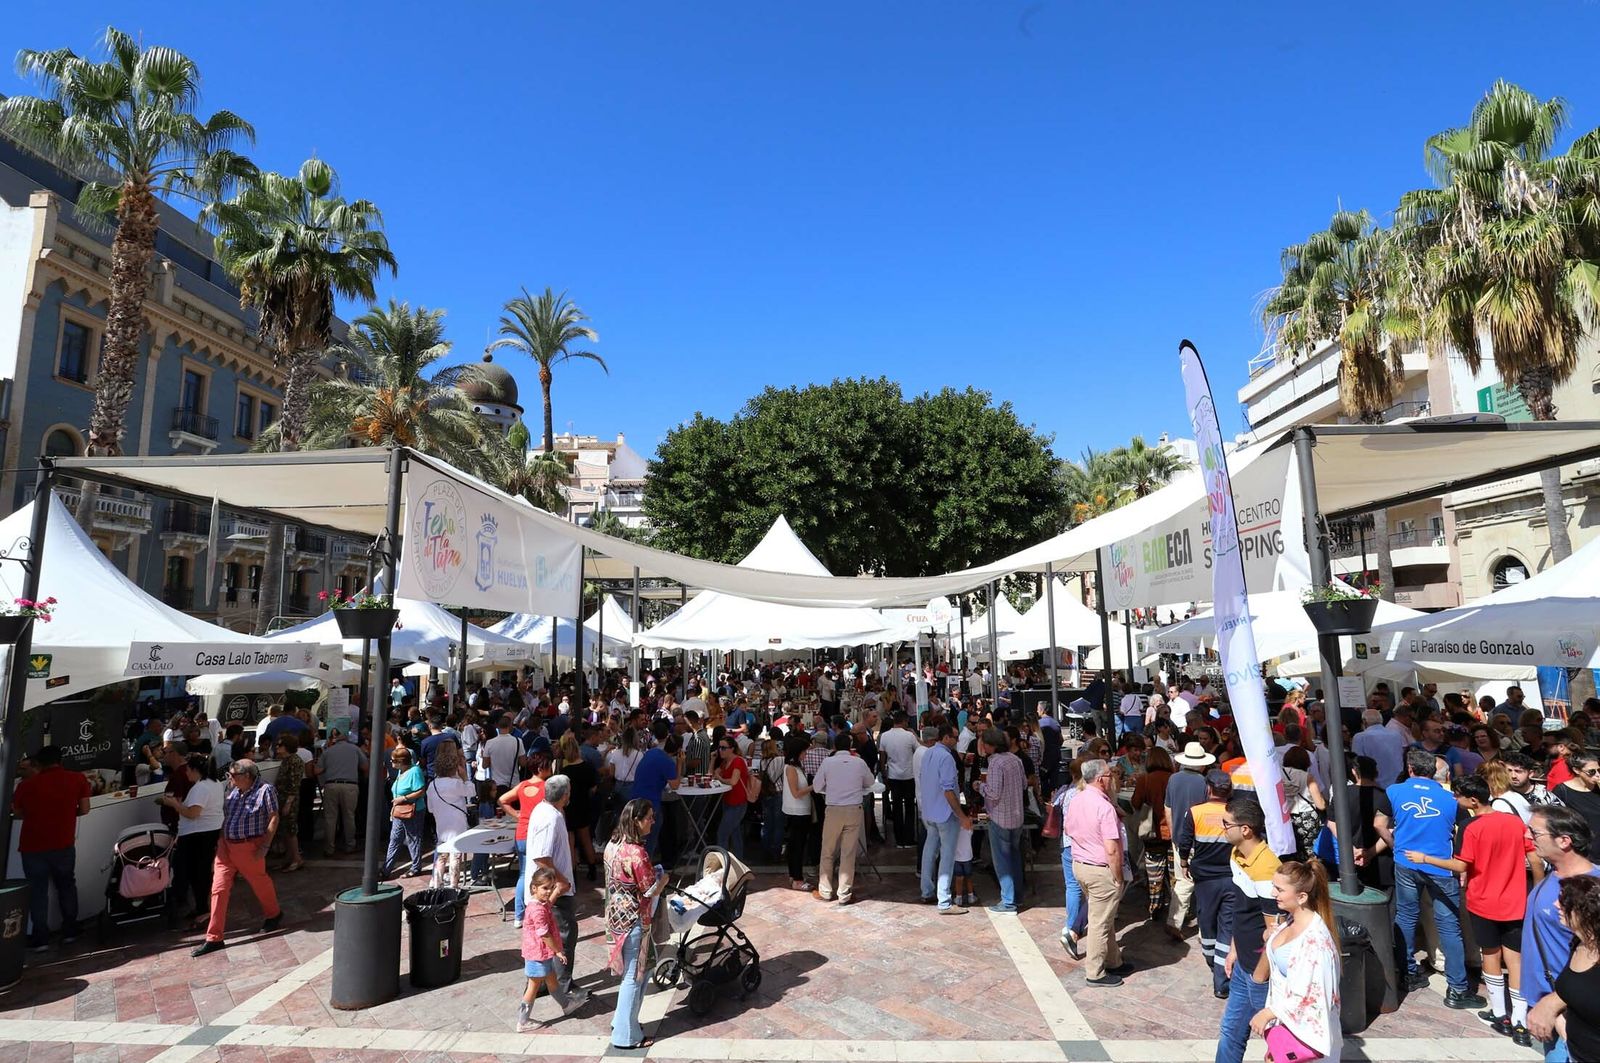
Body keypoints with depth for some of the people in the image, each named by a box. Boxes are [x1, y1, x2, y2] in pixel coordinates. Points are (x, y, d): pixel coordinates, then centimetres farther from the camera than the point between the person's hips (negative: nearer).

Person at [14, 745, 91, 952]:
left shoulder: (27, 784, -5)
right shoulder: (77, 779, -4)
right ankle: (69, 931, 22)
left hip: (33, 846, -1)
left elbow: (17, 813, 4)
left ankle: (40, 938, 10)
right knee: (66, 885, 17)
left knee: (37, 890, 9)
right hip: (64, 844, 1)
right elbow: (84, 809, -2)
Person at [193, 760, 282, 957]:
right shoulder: (233, 792, 10)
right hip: (226, 846, 6)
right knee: (218, 889, 1)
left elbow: (273, 818, -12)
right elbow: (226, 818, 19)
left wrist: (264, 846, -16)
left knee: (260, 883, 11)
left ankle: (274, 915, 35)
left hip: (249, 848, -6)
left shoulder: (265, 791, -10)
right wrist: (220, 841, 10)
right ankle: (213, 938, 7)